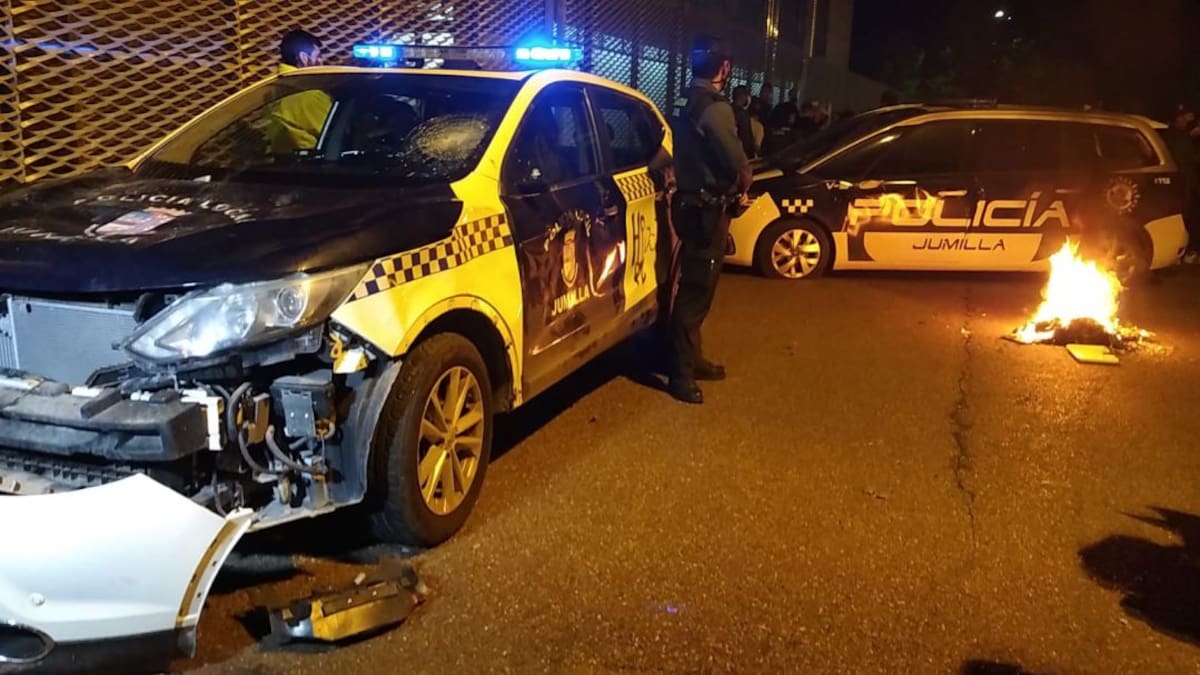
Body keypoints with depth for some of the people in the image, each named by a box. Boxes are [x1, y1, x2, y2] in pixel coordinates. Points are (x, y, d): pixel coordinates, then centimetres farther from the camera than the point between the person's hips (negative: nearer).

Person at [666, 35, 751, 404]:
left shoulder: (691, 104, 13)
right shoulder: (715, 107, -18)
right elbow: (738, 163, -22)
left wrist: (734, 187, 5)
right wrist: (742, 188, -1)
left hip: (694, 204, 10)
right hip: (706, 210, -10)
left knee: (697, 287, 18)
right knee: (695, 290, -5)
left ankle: (692, 358, 30)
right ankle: (681, 373, 1)